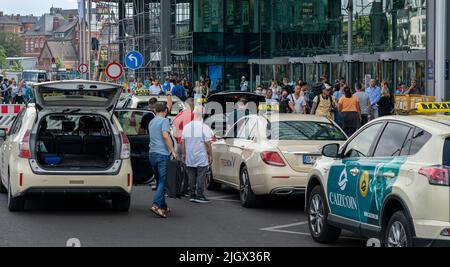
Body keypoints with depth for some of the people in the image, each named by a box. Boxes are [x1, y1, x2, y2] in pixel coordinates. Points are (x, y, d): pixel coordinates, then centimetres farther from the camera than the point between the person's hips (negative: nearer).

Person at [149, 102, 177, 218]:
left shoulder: (151, 122, 19)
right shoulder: (164, 121, -6)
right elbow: (165, 136, -19)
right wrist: (173, 151, -18)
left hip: (152, 153, 8)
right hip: (163, 154, -8)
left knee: (160, 181, 13)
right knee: (163, 181, -10)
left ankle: (163, 206, 16)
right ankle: (156, 205, -23)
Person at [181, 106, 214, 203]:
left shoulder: (187, 127, 6)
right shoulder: (204, 127, -10)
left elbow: (182, 142, 9)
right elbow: (208, 143, -12)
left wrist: (183, 154, 18)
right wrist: (210, 156, -5)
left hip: (189, 158, 5)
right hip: (202, 158, -5)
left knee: (191, 177, 10)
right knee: (201, 177, -2)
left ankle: (192, 195, 13)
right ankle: (200, 196, -4)